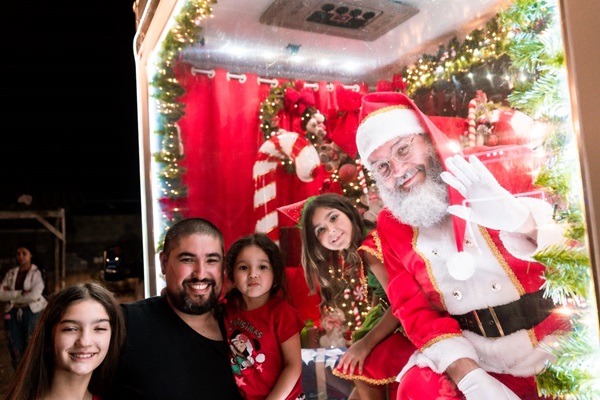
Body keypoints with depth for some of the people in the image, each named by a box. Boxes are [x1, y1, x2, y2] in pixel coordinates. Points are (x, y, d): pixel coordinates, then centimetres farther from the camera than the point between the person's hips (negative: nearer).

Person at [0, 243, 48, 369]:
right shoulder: (11, 273, 11)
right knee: (15, 350, 6)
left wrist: (11, 296, -5)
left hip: (32, 312, -4)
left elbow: (34, 295, -16)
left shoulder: (37, 273, -2)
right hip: (13, 314, 4)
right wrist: (21, 293, -13)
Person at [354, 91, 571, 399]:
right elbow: (413, 308, 1)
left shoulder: (500, 170, -4)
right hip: (469, 351, 2)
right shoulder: (391, 225, 5)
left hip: (559, 335, -1)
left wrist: (522, 219, -35)